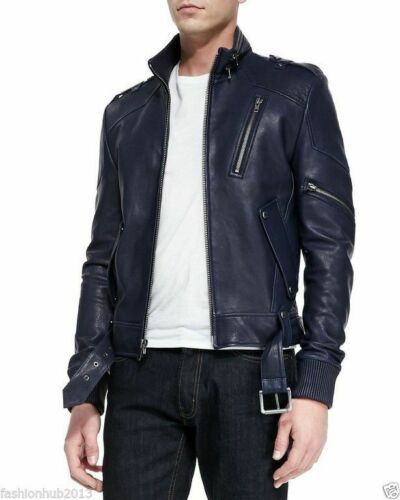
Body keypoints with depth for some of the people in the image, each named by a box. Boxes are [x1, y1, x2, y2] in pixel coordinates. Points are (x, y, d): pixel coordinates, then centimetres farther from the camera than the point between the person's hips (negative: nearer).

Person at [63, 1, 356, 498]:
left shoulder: (295, 91, 5)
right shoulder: (127, 112, 16)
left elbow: (329, 245, -1)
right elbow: (103, 258, 14)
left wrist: (315, 386, -10)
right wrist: (84, 396, 6)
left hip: (249, 370, -3)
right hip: (142, 372, 3)